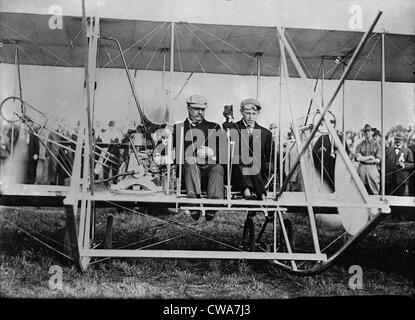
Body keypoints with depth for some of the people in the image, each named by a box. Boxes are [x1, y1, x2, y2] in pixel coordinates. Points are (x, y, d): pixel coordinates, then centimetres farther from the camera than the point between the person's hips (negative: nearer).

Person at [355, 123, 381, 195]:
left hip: (372, 168, 0)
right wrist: (370, 157, -7)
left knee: (374, 193, -1)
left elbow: (378, 160, -2)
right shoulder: (360, 145, 9)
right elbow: (358, 158, -5)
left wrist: (364, 159, -4)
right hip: (362, 168, 0)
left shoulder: (376, 145, 7)